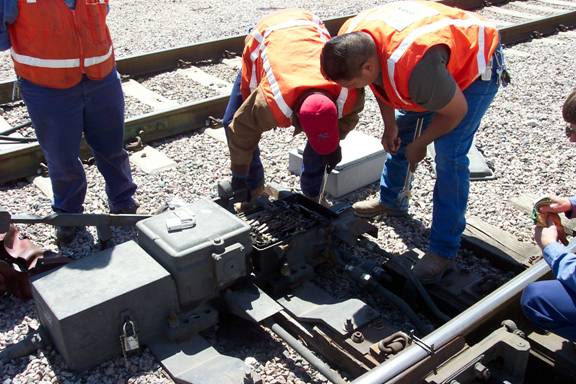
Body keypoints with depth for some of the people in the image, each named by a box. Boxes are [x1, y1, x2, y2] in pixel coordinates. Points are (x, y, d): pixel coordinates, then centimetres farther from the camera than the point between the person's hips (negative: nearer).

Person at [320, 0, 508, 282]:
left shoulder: (413, 66, -45)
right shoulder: (350, 40, -21)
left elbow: (456, 110, -28)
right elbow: (380, 83, 1)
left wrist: (420, 144, -14)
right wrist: (390, 126, 0)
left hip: (476, 67, -8)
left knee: (449, 155, -17)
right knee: (401, 129, 14)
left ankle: (444, 251, -8)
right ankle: (391, 200, 37)